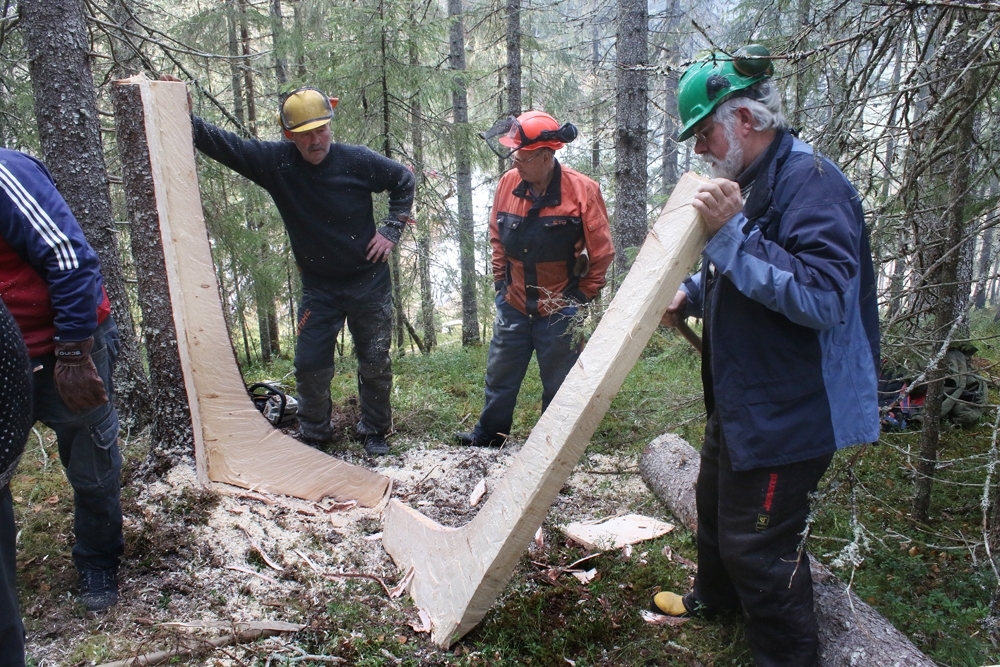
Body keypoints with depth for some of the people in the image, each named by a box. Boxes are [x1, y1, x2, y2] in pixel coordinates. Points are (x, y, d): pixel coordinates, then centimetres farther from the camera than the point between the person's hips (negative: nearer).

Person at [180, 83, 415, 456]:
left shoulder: (358, 160, -12)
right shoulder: (275, 162, -8)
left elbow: (404, 180, 2)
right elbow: (223, 144, -5)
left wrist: (391, 231, -4)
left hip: (369, 283, -1)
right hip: (318, 288, 2)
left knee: (376, 363, 6)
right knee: (309, 367, 2)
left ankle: (375, 432, 25)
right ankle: (314, 435, 24)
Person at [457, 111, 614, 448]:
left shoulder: (582, 190, -16)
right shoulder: (508, 183, -4)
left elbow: (601, 251, -8)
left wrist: (582, 296, -5)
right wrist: (500, 282, 9)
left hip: (559, 310, -4)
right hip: (513, 304, 4)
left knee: (558, 384, 10)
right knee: (499, 375, 16)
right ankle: (488, 436, 33)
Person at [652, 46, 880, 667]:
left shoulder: (811, 182, -23)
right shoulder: (750, 180, 9)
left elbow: (822, 298, -32)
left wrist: (730, 232, -34)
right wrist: (693, 295, 2)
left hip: (791, 411, -10)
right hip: (741, 399, 11)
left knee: (758, 540, 1)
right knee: (715, 502, 27)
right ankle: (715, 597, 51)